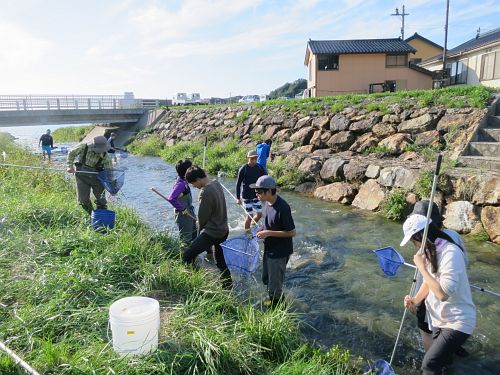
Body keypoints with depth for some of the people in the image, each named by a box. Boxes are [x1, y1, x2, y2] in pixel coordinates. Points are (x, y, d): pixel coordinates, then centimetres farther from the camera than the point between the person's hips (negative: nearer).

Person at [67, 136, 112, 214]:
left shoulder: (105, 156, -18)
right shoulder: (83, 147, -17)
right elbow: (71, 153, 2)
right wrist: (70, 166, -6)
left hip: (96, 177, -1)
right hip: (82, 176, 1)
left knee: (101, 200, -1)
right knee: (83, 200, 4)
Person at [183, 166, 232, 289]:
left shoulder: (205, 192, -24)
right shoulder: (216, 184, 2)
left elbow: (202, 216, -14)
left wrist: (201, 228, 6)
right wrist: (202, 224, 13)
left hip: (211, 232, -9)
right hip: (223, 230, 9)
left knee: (187, 255, -5)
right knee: (221, 260, 22)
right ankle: (228, 286, 32)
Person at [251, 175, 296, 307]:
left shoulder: (282, 208, -28)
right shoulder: (269, 203, -1)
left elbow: (292, 232, -23)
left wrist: (268, 233, -23)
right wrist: (263, 230, -1)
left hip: (279, 253, -9)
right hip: (269, 249, 9)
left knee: (275, 286, 7)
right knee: (266, 279, 25)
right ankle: (272, 302, 47)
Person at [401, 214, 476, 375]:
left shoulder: (451, 253, -27)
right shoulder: (430, 251, 1)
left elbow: (443, 293, -32)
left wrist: (421, 267, -26)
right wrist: (415, 300, -7)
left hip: (457, 322, -8)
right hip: (440, 319, 9)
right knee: (442, 360, 25)